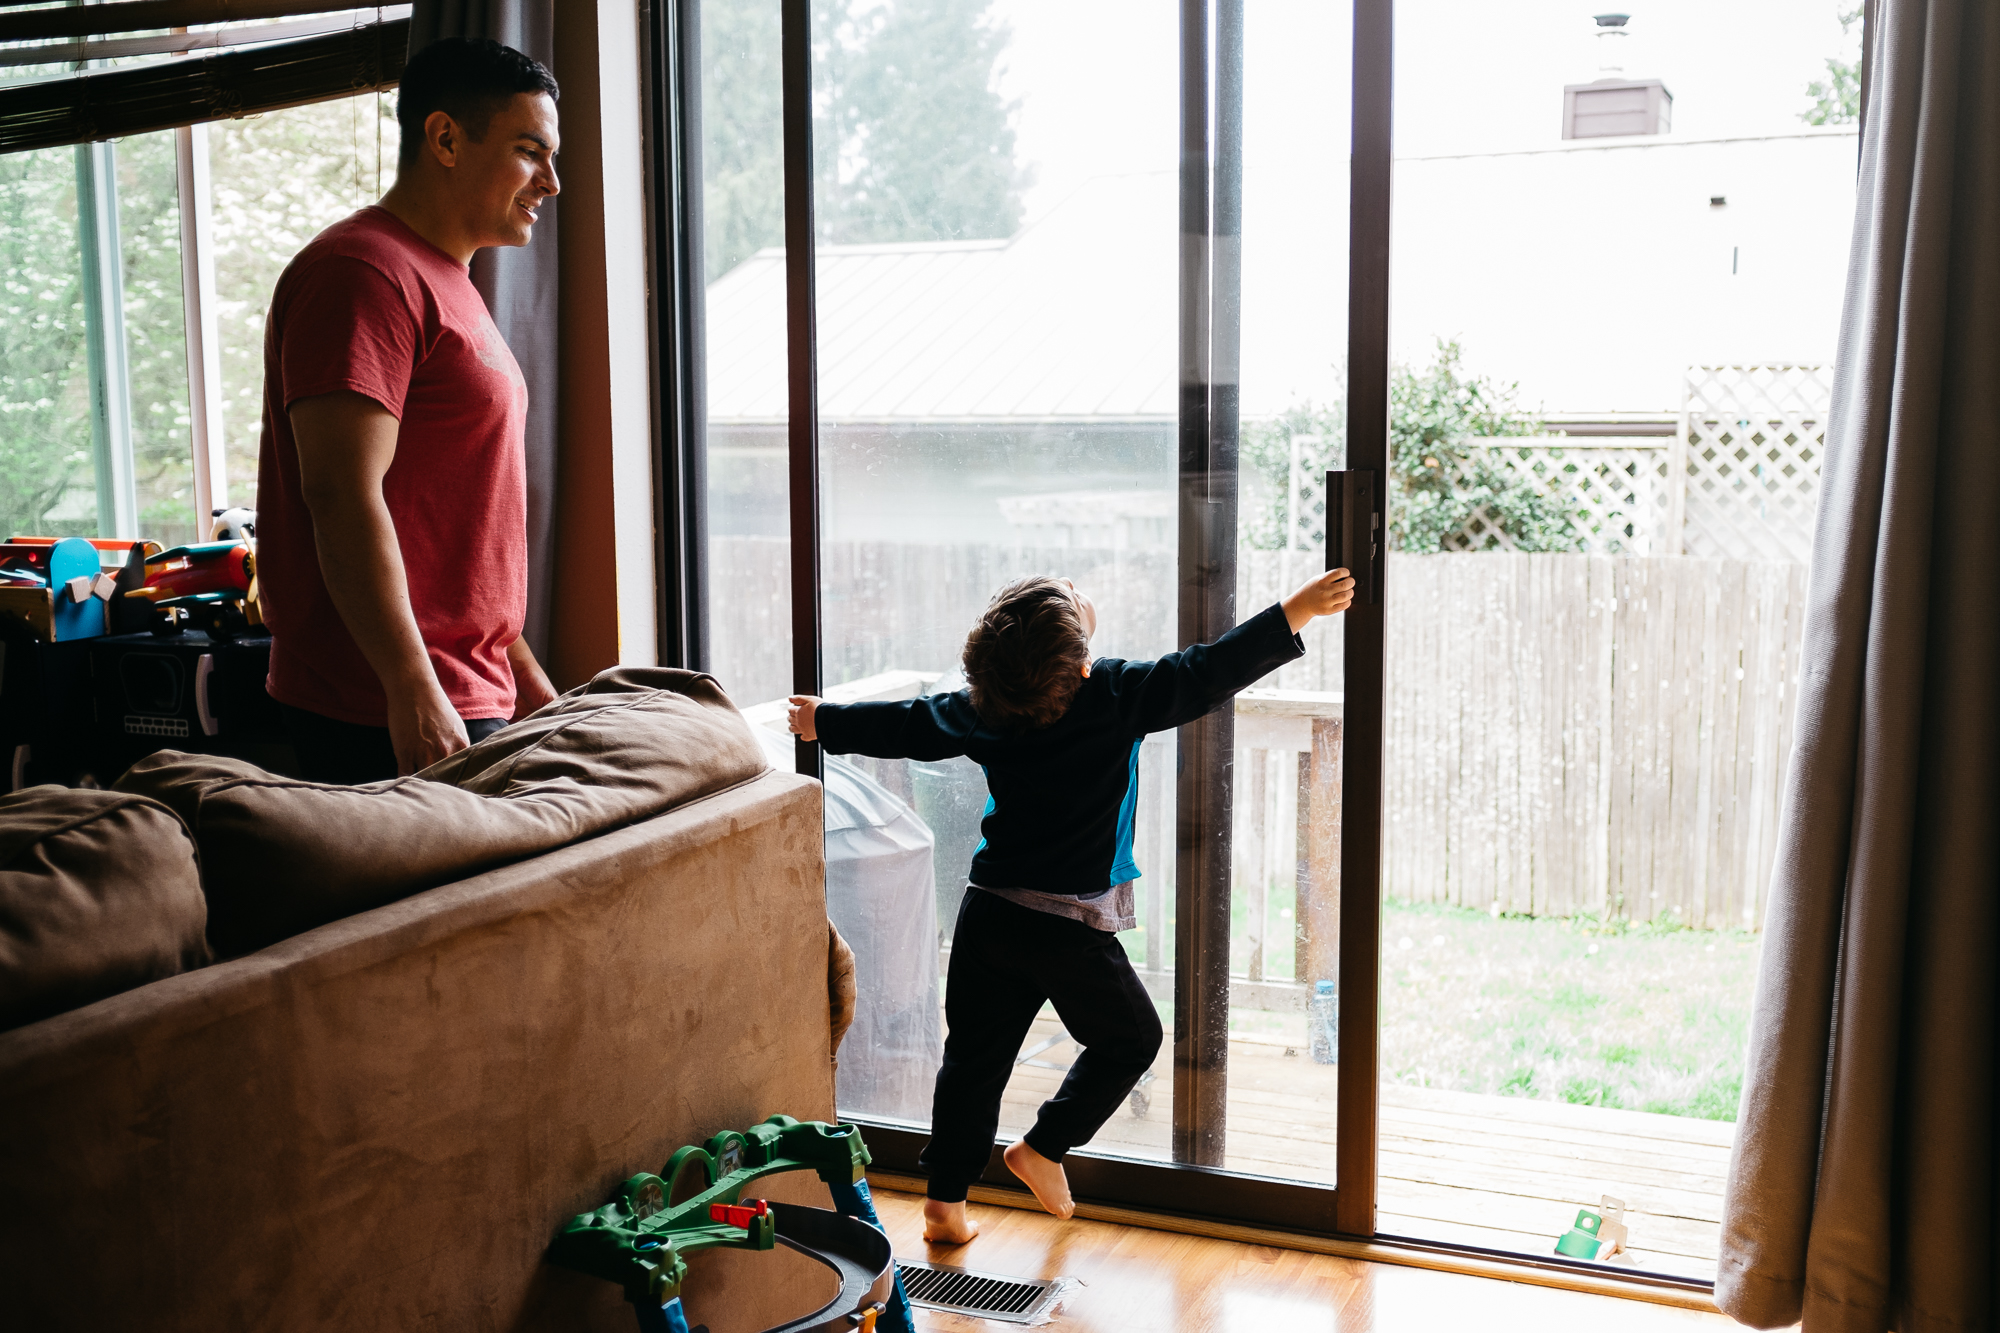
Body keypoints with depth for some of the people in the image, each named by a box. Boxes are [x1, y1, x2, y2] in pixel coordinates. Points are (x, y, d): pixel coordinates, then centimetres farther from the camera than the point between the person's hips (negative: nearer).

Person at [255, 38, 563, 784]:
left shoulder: (447, 286, 21)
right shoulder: (363, 273, -10)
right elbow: (342, 496, -20)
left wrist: (526, 680, 22)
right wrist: (414, 692, -24)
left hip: (473, 696, 9)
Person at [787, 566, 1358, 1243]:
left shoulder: (980, 710, 1)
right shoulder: (1115, 696, -14)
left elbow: (903, 725, 13)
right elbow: (1207, 674, -15)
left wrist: (823, 721, 30)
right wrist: (1297, 611, -10)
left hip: (988, 913, 5)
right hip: (1068, 925, -5)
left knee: (975, 1056, 14)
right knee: (1129, 1038, 18)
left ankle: (945, 1200, 19)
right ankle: (1044, 1148, 17)